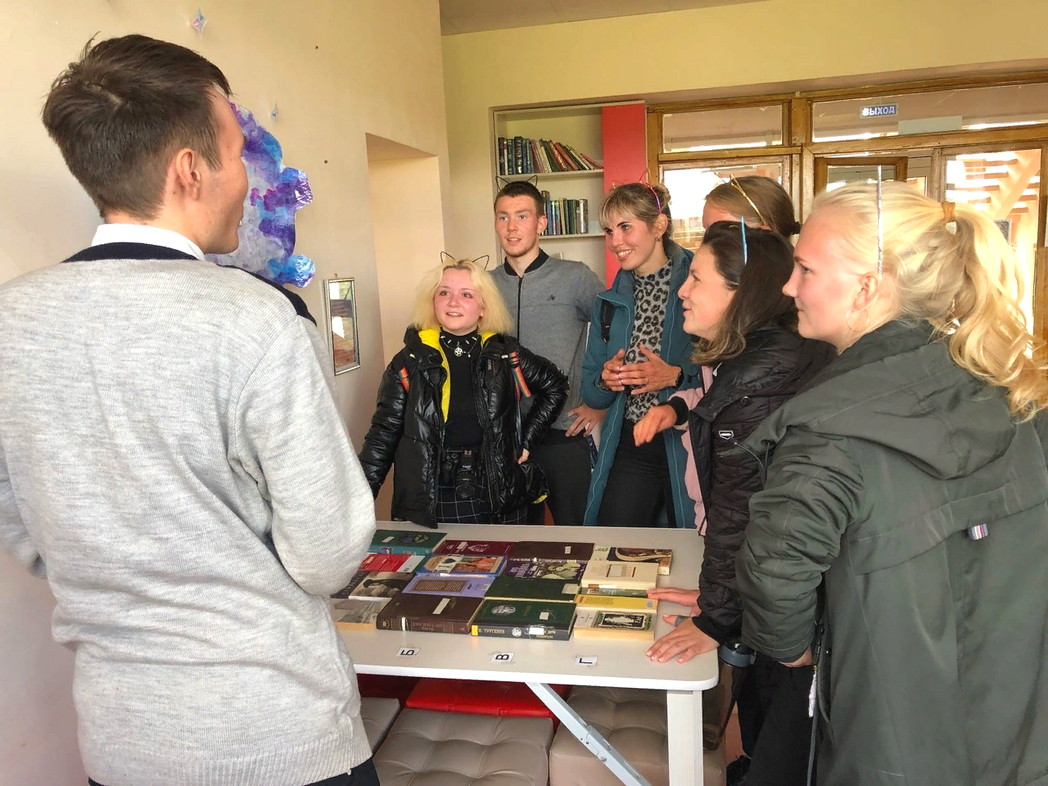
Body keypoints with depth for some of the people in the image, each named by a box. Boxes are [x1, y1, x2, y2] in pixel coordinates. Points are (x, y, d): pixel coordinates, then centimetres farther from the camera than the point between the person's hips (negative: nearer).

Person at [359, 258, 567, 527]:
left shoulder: (505, 354, 0)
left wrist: (527, 439, 7)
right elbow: (383, 434, -1)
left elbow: (556, 386, 15)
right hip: (430, 503, -1)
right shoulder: (410, 361, -3)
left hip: (499, 497, 2)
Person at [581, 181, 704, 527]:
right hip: (629, 449, 4)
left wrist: (675, 376, -23)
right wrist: (604, 379, -10)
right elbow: (591, 393, 10)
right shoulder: (610, 301, 9)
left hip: (687, 446, -4)